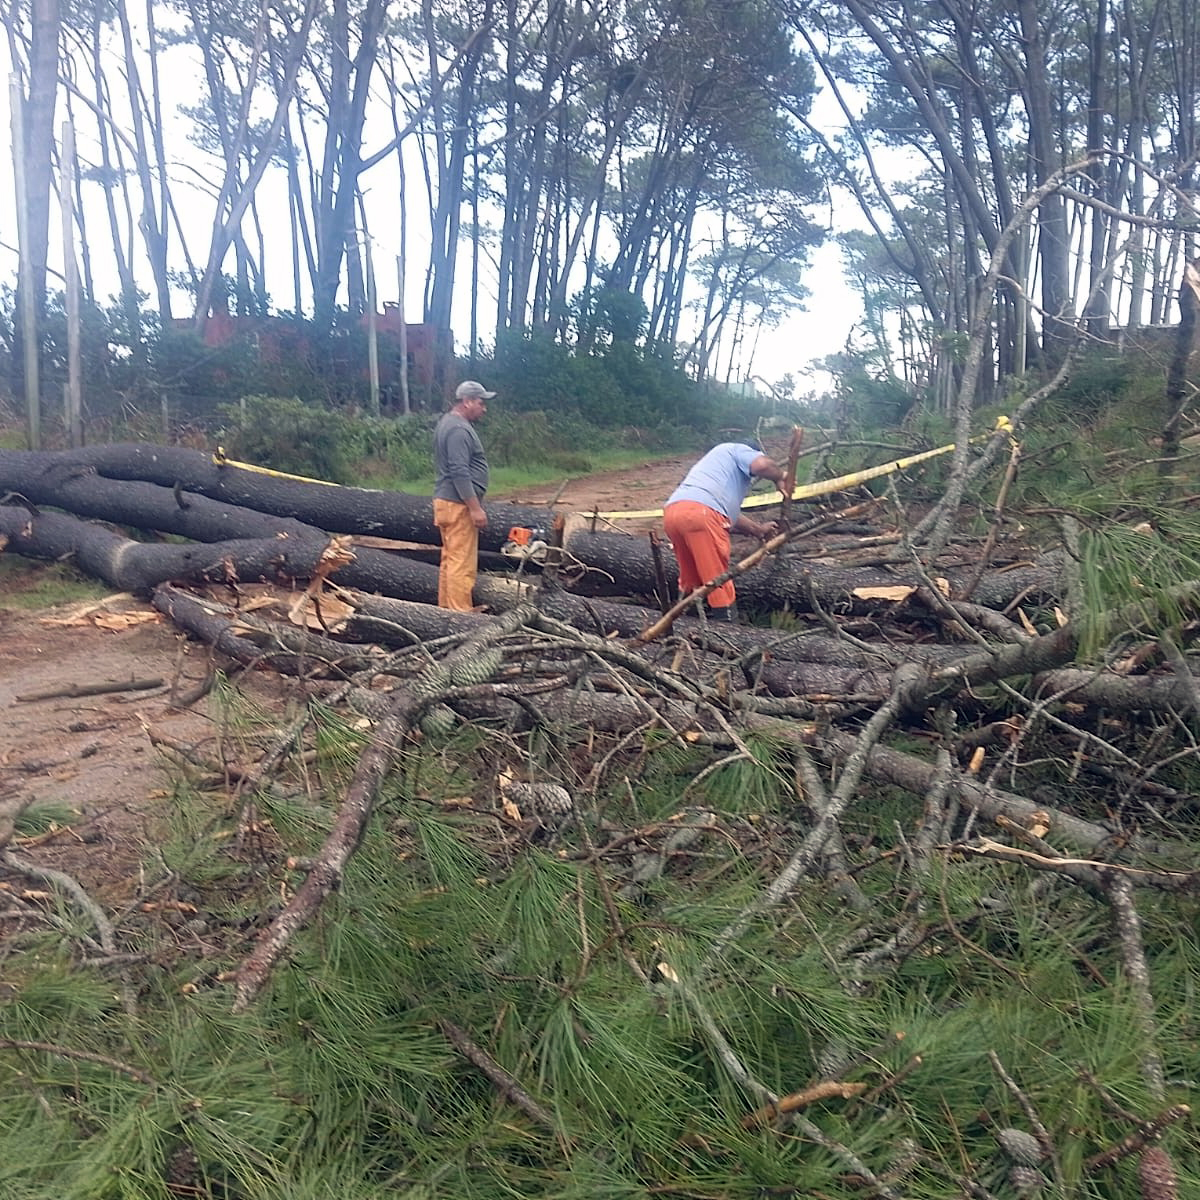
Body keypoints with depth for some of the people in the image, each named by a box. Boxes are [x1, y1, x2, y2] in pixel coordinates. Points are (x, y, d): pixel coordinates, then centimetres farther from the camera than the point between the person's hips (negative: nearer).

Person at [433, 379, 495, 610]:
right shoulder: (459, 429, -17)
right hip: (459, 505, -11)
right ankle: (460, 615, -6)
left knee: (450, 559, 15)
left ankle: (446, 608, 21)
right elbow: (460, 473, -24)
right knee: (462, 564, -8)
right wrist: (475, 508, -22)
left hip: (445, 501, 11)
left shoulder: (448, 422, 16)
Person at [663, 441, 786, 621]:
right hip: (700, 512, -9)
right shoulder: (738, 450, 18)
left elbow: (731, 513, 45)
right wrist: (780, 477, 13)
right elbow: (762, 465, -6)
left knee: (690, 580, 21)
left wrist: (759, 529, 54)